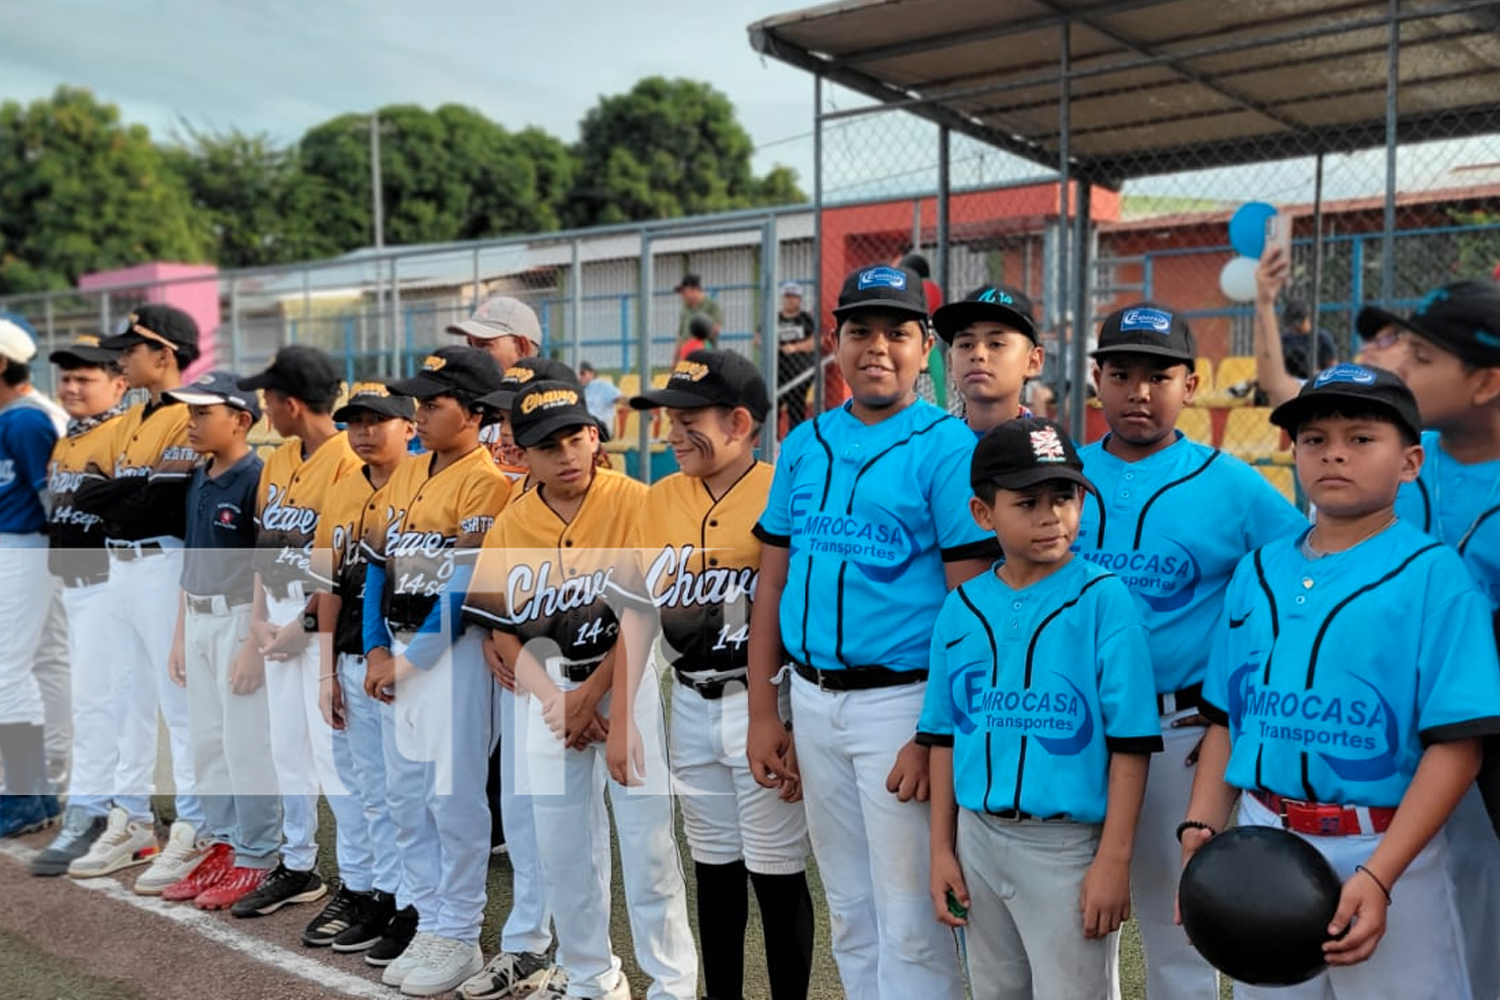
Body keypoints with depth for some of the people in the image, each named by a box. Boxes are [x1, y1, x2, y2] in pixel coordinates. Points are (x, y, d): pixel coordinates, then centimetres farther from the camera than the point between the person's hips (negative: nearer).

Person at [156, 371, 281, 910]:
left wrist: (254, 644, -19)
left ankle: (256, 858, 10)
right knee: (207, 743, 14)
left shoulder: (257, 479, -14)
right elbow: (191, 562, 17)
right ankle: (223, 845, 26)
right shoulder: (198, 481, 11)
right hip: (199, 620, 9)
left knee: (246, 744, -2)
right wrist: (180, 634, 16)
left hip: (240, 620, -8)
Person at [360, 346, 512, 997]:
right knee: (404, 793, 14)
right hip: (400, 651, 8)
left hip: (453, 651, -8)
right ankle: (430, 925, 27)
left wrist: (412, 659, -12)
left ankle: (460, 938, 13)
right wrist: (376, 650, 4)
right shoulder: (404, 475, 12)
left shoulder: (485, 482, -12)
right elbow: (377, 562, 12)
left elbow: (468, 585, -16)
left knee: (453, 796, -2)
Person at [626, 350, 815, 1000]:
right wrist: (624, 721, 8)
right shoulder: (661, 498, 6)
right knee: (713, 866, 18)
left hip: (759, 703, -6)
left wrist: (775, 721, -14)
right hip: (688, 706, 6)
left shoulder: (780, 495, -13)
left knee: (776, 872, 5)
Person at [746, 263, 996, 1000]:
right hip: (812, 701, 6)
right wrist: (762, 712, 7)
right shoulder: (805, 444, 9)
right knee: (848, 913, 18)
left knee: (910, 925, 2)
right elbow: (772, 580, 11)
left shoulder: (948, 447, -8)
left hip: (901, 699, -5)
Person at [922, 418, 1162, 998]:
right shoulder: (961, 608, 2)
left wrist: (1114, 860, -14)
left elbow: (1130, 743, -11)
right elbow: (945, 736, 8)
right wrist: (941, 849, 7)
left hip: (1070, 844, -5)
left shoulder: (1104, 601, -10)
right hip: (979, 836, 5)